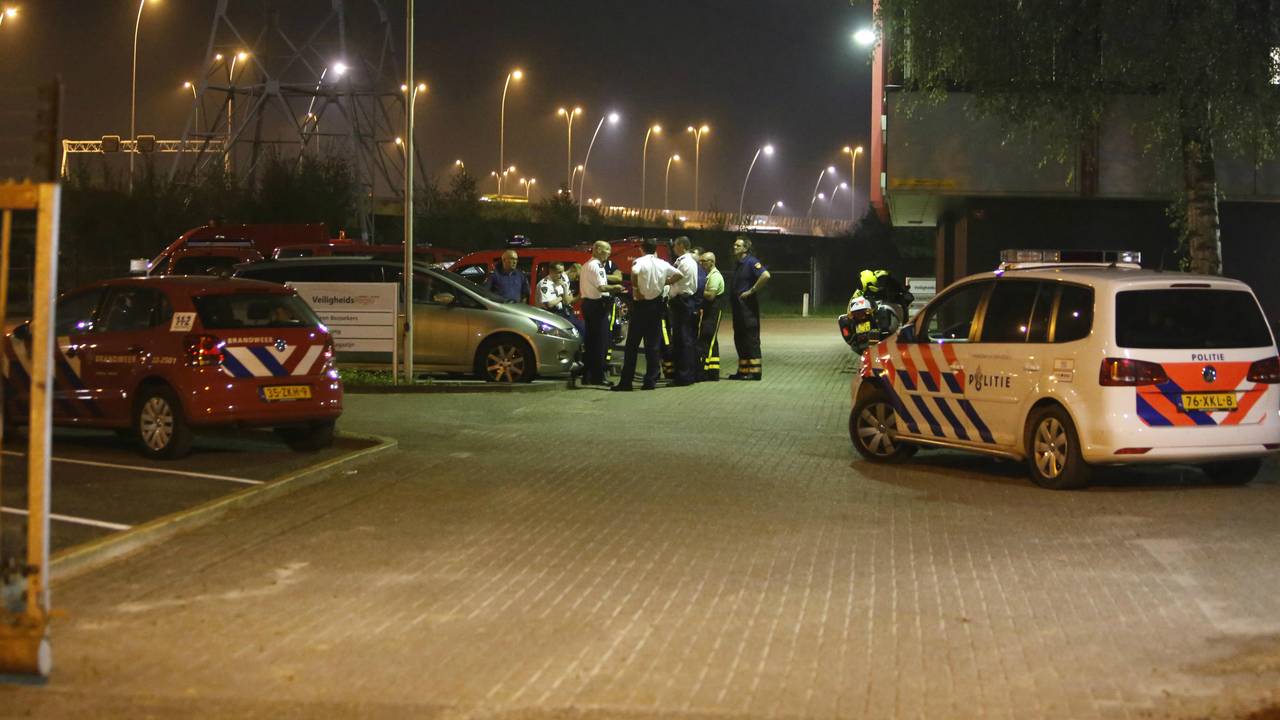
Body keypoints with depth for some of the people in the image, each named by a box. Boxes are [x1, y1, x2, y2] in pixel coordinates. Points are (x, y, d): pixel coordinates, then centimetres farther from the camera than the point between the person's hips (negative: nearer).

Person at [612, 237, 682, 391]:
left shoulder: (640, 261, -10)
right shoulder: (663, 264, 3)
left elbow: (634, 272, -30)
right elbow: (679, 275, 5)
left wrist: (636, 290, -19)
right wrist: (666, 283, 11)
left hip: (641, 304, -3)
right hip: (656, 304, 3)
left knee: (632, 344, 1)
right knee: (653, 344, 8)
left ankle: (626, 382, 0)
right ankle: (651, 381, 5)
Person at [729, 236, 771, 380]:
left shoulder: (751, 262, -10)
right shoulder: (738, 265, 18)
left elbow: (766, 275, -25)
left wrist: (752, 291, -20)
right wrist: (732, 296, 15)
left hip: (748, 305, -10)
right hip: (738, 305, 10)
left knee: (751, 338, -8)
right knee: (739, 338, 12)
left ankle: (755, 371, -7)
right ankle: (743, 371, 17)